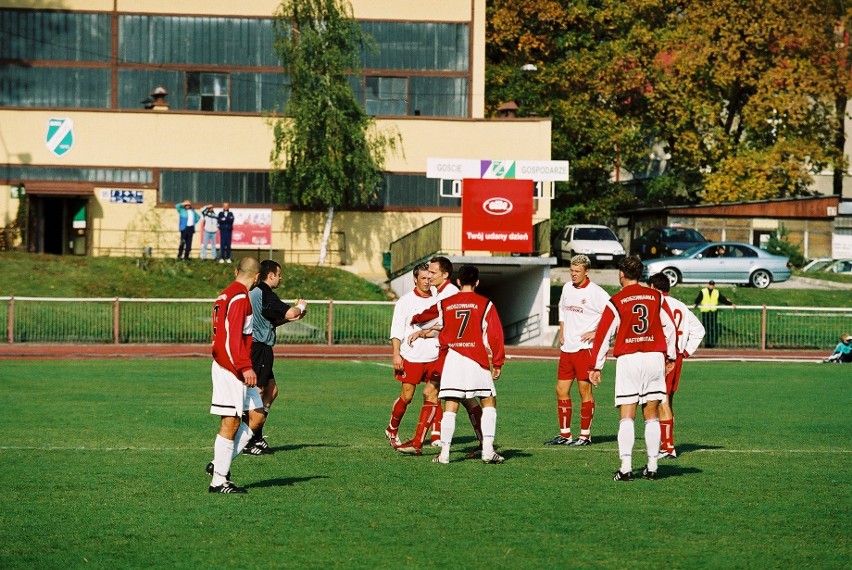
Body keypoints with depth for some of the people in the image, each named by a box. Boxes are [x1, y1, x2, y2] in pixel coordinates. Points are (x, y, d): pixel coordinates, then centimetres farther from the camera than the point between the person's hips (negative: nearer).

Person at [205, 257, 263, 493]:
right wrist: (246, 367, -24)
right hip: (231, 369, -10)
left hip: (234, 369, 10)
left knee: (256, 415, 10)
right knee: (231, 423, -6)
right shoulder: (240, 297, -14)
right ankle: (219, 480, -3)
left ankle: (219, 464, 11)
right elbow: (234, 336, -22)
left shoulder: (225, 296, 16)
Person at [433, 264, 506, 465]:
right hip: (477, 360, -1)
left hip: (451, 358, 1)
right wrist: (497, 363, 5)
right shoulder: (485, 304, 1)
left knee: (450, 408, 2)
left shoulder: (444, 304, 6)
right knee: (489, 402, 9)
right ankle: (488, 449, -2)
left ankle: (444, 452, -3)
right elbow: (495, 335, -2)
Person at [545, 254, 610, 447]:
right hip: (567, 348, 7)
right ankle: (564, 435, 14)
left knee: (585, 390, -3)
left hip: (585, 348, -7)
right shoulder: (567, 288, 11)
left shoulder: (595, 292, -11)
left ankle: (585, 435, 4)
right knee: (561, 390, 6)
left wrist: (597, 333, -13)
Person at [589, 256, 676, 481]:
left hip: (628, 359, -3)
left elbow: (603, 334, -2)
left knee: (627, 417, -2)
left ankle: (626, 467, -10)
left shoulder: (616, 302, -3)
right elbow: (670, 327, 11)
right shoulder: (656, 297, 6)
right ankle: (652, 466, 8)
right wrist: (670, 357, 23)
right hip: (655, 357, 3)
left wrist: (597, 366, 4)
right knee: (652, 416, 9)